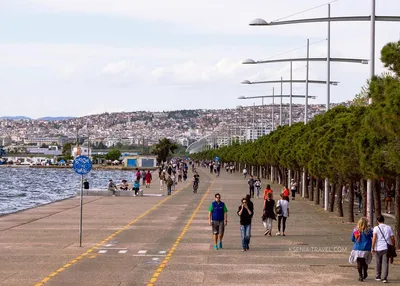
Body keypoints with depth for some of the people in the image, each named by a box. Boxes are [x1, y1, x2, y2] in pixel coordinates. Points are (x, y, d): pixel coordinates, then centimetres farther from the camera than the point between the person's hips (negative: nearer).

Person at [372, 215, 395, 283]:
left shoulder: (376, 228, -2)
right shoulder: (388, 227, 4)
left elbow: (374, 238, -12)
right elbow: (392, 238, 3)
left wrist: (373, 248, -8)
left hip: (378, 248, 0)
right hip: (386, 248, 0)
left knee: (378, 263, 16)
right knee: (385, 263, -2)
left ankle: (378, 277, 27)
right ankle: (385, 278, -13)